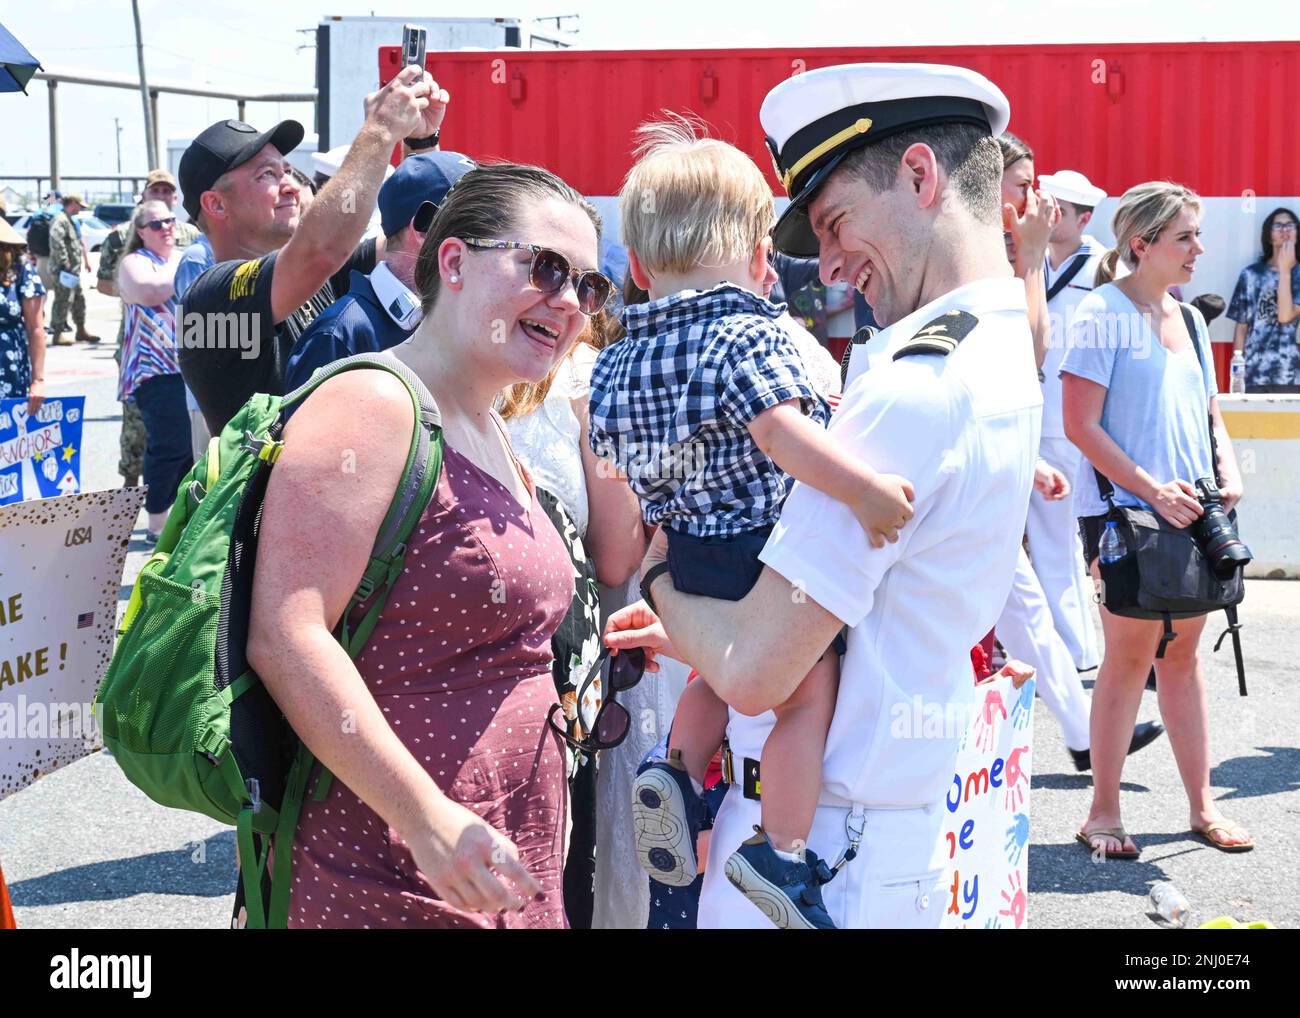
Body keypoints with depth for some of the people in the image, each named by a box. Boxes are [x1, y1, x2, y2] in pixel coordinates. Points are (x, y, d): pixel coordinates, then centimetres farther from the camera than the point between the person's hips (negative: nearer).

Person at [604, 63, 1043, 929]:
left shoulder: (915, 388, -23)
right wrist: (696, 630, 14)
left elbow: (755, 672, -24)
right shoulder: (1004, 356, 7)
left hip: (811, 851, -9)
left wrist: (661, 576, -4)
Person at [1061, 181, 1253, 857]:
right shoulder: (1103, 312, -8)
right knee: (1130, 655, -3)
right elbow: (1081, 426, -13)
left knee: (1182, 654, 12)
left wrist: (1228, 473, 1)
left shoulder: (1189, 319, 13)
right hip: (1124, 513, -6)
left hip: (1187, 515, 6)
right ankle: (1103, 813, 6)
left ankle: (1202, 804, 18)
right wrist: (1153, 490, -17)